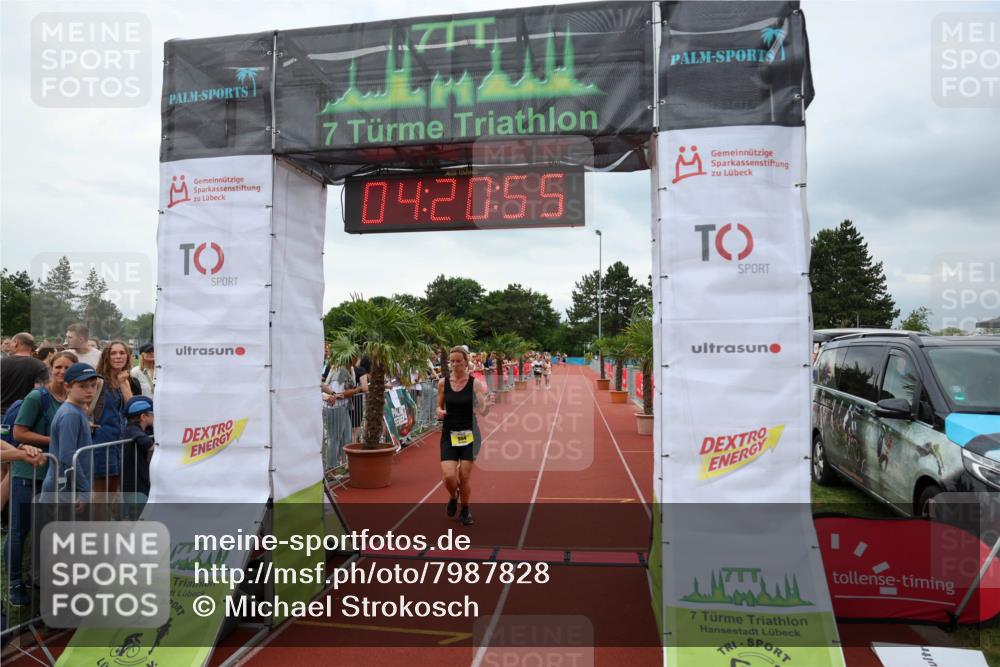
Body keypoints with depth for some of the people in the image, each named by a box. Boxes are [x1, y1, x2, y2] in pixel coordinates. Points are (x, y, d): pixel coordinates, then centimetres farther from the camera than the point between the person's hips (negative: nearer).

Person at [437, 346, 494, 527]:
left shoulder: (475, 383, -8)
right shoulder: (443, 382, -2)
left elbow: (483, 412, -9)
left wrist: (488, 404, -31)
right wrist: (439, 411, -11)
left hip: (469, 435, -1)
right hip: (449, 435, 1)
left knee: (465, 477, 3)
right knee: (449, 476, -10)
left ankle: (465, 510, 30)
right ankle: (453, 497, 27)